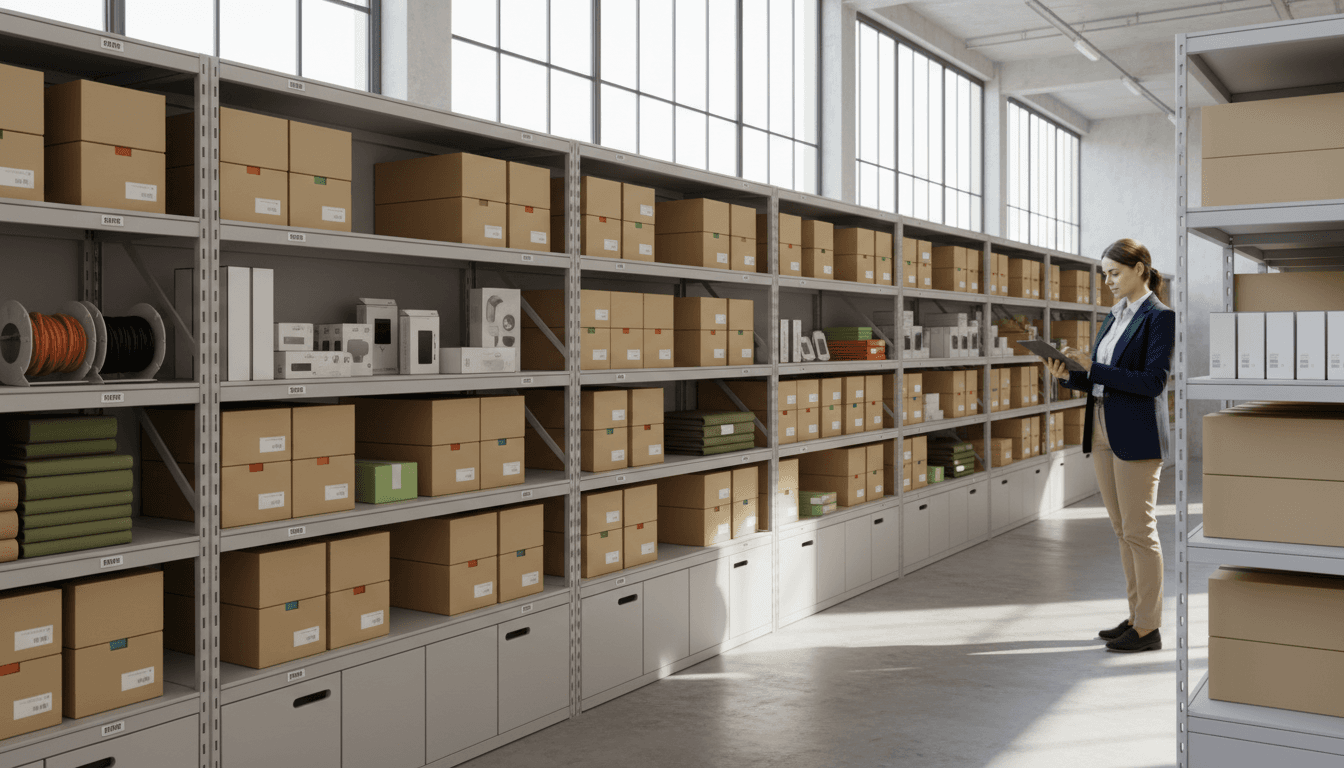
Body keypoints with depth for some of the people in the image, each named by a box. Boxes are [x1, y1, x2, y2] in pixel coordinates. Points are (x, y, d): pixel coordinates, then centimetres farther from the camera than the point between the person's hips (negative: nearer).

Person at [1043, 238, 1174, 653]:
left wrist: (1093, 368, -19)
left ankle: (1149, 627, 6)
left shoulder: (1160, 317, -9)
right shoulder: (1114, 316, 15)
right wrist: (1068, 375, -1)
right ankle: (1136, 615, 21)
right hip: (1102, 430, 8)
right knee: (1123, 530, 12)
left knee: (1139, 530, -3)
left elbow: (1153, 381, -18)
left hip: (1137, 436, -8)